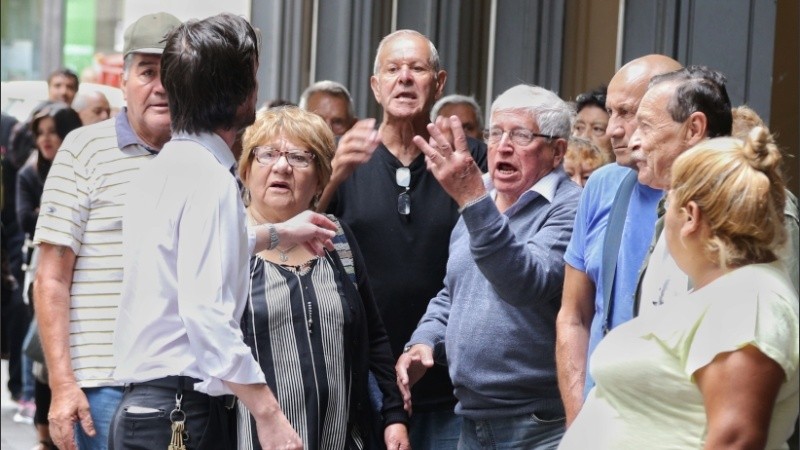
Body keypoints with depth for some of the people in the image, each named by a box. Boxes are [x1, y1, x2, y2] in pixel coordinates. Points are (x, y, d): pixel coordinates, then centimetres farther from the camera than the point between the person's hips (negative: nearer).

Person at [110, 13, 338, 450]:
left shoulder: (158, 170, 14)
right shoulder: (210, 179, -16)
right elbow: (207, 313, -24)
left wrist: (278, 233, 47)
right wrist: (268, 413, -23)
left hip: (140, 408, 9)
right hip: (184, 415, -9)